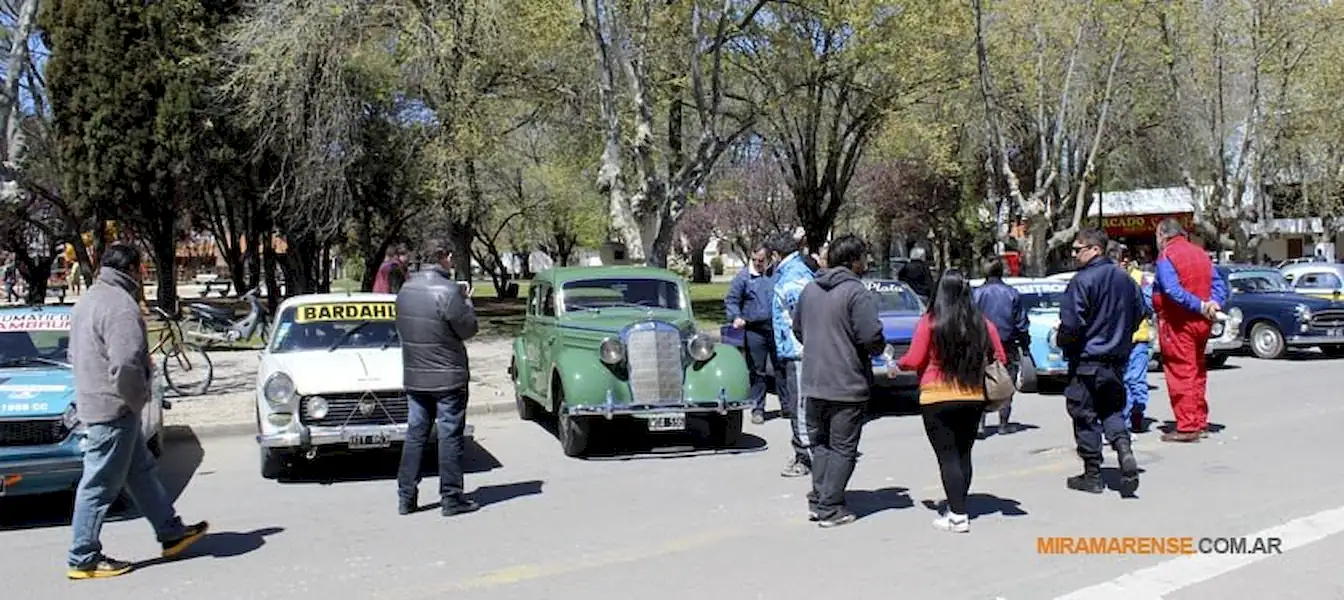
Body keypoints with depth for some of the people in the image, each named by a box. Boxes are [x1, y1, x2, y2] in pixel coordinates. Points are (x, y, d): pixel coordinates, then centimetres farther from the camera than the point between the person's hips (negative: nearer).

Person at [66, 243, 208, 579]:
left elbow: (75, 354, 20)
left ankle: (172, 533, 26)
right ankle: (84, 559, 9)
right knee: (101, 485, -1)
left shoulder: (88, 300, 12)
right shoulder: (120, 305, -20)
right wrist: (140, 397, -13)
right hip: (113, 409, -11)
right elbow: (126, 365, -30)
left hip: (93, 401, 11)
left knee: (142, 472, 17)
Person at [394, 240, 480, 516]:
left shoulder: (406, 289, 4)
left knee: (415, 434, 13)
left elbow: (401, 328, 13)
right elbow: (468, 330, -13)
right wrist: (467, 302, 4)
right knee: (450, 436, 2)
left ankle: (406, 497, 16)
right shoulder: (448, 291, -18)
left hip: (413, 377, 6)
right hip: (447, 377, -6)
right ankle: (451, 498, 7)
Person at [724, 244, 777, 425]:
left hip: (778, 329, 1)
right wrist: (736, 317, -14)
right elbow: (731, 301, 3)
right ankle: (757, 408, 11)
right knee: (757, 371, 3)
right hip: (755, 330, -1)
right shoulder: (743, 277, 2)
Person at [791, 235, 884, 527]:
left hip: (813, 383, 6)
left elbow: (797, 328, 17)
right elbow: (872, 338, -20)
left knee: (820, 443, 19)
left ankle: (817, 500, 16)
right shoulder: (857, 293, -15)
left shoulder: (809, 289, 8)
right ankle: (830, 508, 5)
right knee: (842, 448, 3)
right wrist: (878, 349, 2)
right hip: (847, 385, -6)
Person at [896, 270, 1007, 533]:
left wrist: (897, 365, 11)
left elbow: (913, 360, -10)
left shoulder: (930, 322, -10)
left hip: (937, 398, -5)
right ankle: (956, 506, 25)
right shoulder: (983, 323, 2)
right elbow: (1000, 360, 8)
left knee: (947, 456, -1)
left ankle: (958, 516, -3)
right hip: (974, 398, 5)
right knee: (963, 454, 16)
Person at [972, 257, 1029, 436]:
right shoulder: (1012, 294, -2)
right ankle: (1004, 424, 16)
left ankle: (979, 424, -9)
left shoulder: (977, 294, -5)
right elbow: (1021, 322, 3)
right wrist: (1025, 346, 11)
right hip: (1008, 346, 1)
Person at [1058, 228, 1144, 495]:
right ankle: (1125, 452, -7)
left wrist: (1061, 340, -3)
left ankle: (1092, 476, 9)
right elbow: (1139, 313, 17)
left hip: (1086, 361, -7)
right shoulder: (1125, 278, 7)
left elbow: (1071, 323, -22)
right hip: (1117, 360, 7)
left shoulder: (1082, 281, -18)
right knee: (1112, 411, 17)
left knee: (1085, 417, 4)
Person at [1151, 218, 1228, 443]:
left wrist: (1201, 306, -22)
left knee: (1180, 373, -4)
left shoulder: (1166, 257, -11)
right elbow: (1219, 284, 9)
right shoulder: (1201, 254, 13)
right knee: (1197, 371, 17)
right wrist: (1214, 304, -5)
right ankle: (1200, 422, 25)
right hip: (1201, 322, 8)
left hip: (1178, 324, -8)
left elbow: (1172, 291, -25)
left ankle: (1187, 427, -4)